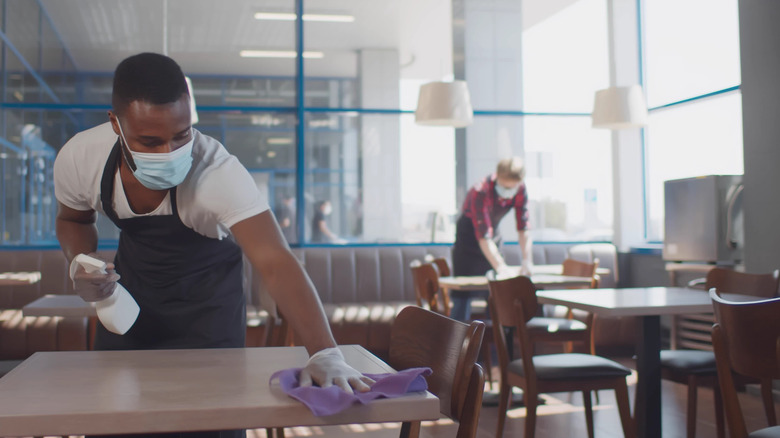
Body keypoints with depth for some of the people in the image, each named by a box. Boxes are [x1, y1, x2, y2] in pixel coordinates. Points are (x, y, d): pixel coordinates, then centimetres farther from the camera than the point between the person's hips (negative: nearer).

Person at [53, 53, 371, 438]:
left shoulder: (218, 171, -39)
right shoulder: (78, 159, -25)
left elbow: (275, 263, -50)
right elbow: (73, 219, -1)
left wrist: (324, 353, -62)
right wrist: (81, 264, -22)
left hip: (208, 293, -3)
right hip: (132, 281, 4)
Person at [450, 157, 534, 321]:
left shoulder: (520, 189, -14)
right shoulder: (480, 192, -31)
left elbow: (523, 228, -10)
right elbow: (483, 238, -35)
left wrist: (527, 260, -21)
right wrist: (501, 267, -42)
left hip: (494, 239, 6)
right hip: (469, 239, -6)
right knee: (463, 296, -11)